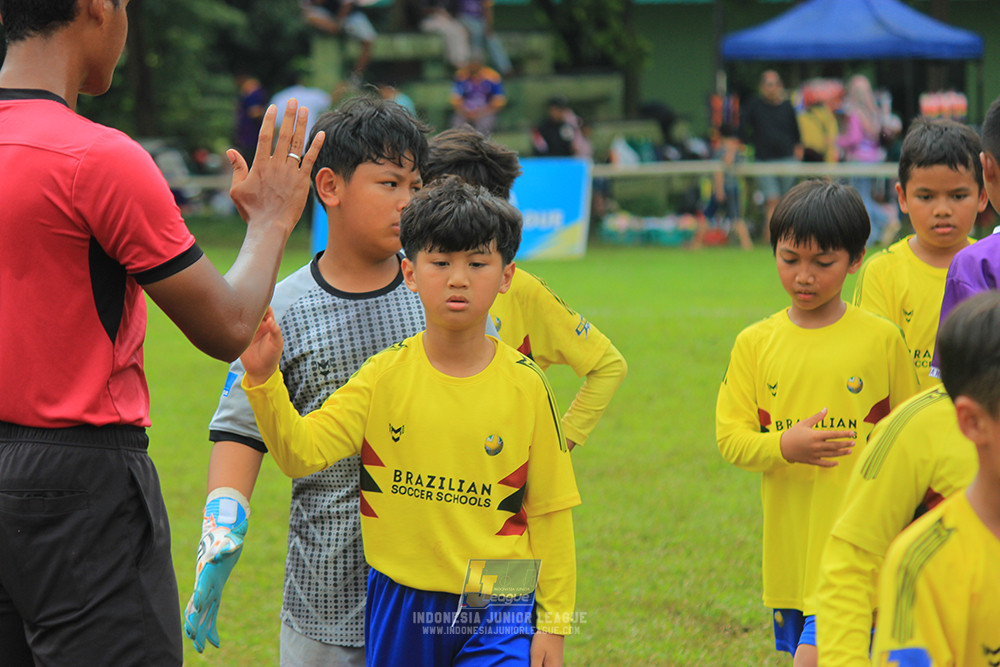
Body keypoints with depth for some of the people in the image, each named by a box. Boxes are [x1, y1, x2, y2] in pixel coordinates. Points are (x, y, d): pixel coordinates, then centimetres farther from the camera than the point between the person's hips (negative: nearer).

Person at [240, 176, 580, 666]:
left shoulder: (526, 387, -3)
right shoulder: (385, 377, -1)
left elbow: (549, 511, 3)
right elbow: (301, 451, -10)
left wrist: (553, 623, 3)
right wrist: (263, 380, -26)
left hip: (495, 612, -2)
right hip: (398, 605, 2)